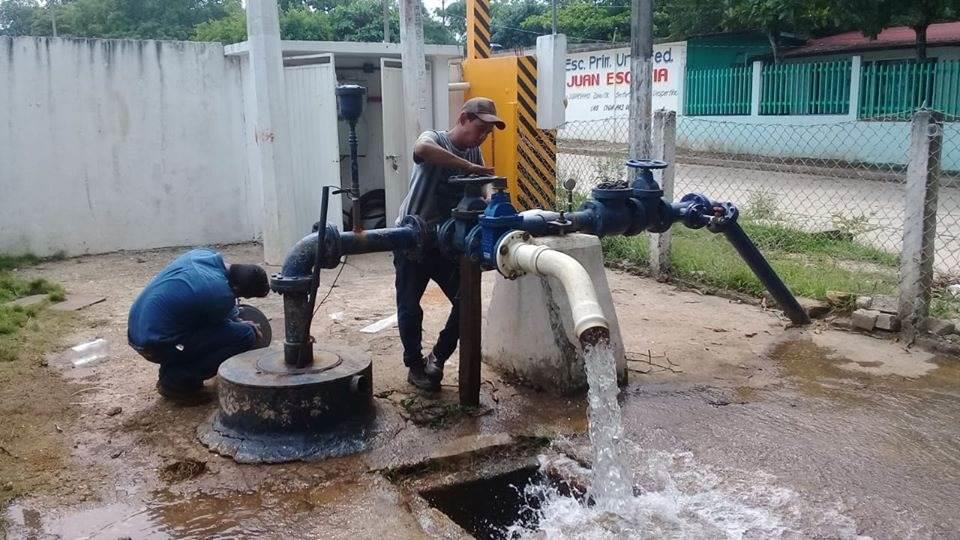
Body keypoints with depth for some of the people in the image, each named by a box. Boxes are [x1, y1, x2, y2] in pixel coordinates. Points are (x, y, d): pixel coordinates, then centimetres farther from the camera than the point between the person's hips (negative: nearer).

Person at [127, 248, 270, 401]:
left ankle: (170, 369, 20)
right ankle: (177, 381, -4)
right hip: (156, 345, -9)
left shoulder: (203, 254, -1)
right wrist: (246, 326, 19)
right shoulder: (221, 294, -23)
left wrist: (239, 320, 24)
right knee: (245, 336, -12)